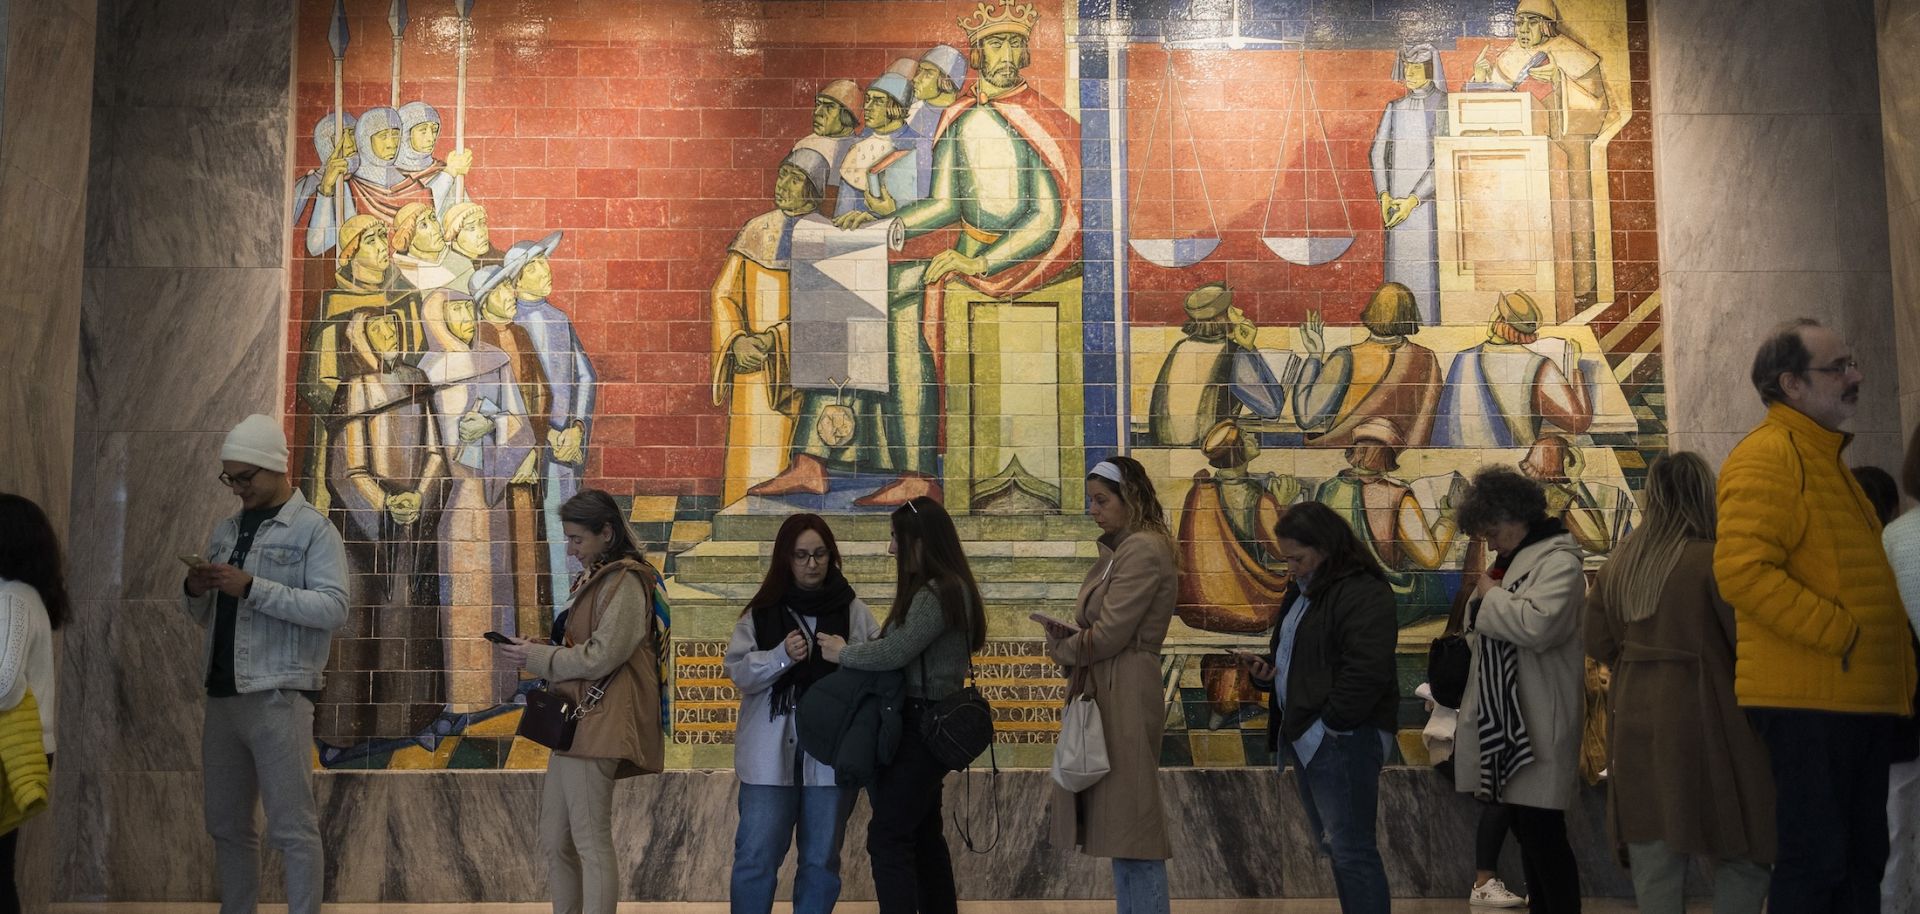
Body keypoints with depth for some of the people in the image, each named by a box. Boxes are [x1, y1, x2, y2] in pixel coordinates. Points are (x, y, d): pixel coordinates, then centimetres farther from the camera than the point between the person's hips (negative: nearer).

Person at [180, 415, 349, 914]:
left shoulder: (314, 529, -4)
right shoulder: (226, 530, 15)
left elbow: (333, 609, -16)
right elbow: (204, 615, 21)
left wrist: (252, 587, -21)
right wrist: (194, 590, -2)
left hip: (278, 697, -7)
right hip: (221, 696, 7)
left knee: (292, 828, -4)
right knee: (227, 825, 14)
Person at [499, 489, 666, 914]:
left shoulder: (625, 583, -10)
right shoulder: (595, 579, 20)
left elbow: (600, 657, -16)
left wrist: (537, 658, -6)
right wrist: (536, 651, 8)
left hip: (598, 723, -10)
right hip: (573, 720, 10)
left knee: (591, 843, -8)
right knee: (556, 842, 11)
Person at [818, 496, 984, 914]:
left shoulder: (939, 592, -17)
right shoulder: (943, 588, 13)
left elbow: (896, 651, -23)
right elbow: (897, 649, 10)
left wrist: (843, 653, -8)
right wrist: (852, 651, -3)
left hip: (920, 726, -10)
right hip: (925, 724, 10)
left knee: (888, 837, -8)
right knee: (923, 835, 18)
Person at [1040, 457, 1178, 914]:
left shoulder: (1143, 551, -15)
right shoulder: (1118, 551, 16)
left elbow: (1109, 634, -19)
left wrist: (1061, 649, -3)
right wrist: (1069, 635, -3)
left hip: (1125, 694, -10)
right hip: (1103, 689, 10)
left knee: (1132, 819, -4)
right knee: (1121, 821, 14)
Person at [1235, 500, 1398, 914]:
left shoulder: (1363, 593, -15)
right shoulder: (1303, 591, 17)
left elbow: (1367, 670, -24)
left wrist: (1331, 723, -19)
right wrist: (1265, 667, 7)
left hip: (1341, 740, -10)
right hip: (1306, 737, 10)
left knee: (1350, 849, -7)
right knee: (1334, 845, 16)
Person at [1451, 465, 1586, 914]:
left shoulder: (1558, 561, -10)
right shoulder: (1512, 561, 17)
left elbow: (1538, 625, -28)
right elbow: (1478, 636, 23)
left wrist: (1491, 596, -13)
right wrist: (1482, 602, 3)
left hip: (1537, 724, -9)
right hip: (1504, 718, 9)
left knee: (1542, 832, -5)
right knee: (1525, 830, 15)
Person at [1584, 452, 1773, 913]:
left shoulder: (1620, 563, 6)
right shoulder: (1711, 560, -12)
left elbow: (1598, 643, 9)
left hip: (1636, 723, 6)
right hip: (1702, 719, -6)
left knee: (1652, 855, 9)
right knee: (1741, 852, 6)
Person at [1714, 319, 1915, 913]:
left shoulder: (1823, 455, 20)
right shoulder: (1767, 454, -11)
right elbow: (1743, 570, -24)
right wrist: (1841, 635, -21)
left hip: (1861, 699, 10)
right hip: (1808, 697, -10)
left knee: (1861, 861, 14)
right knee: (1815, 861, -5)